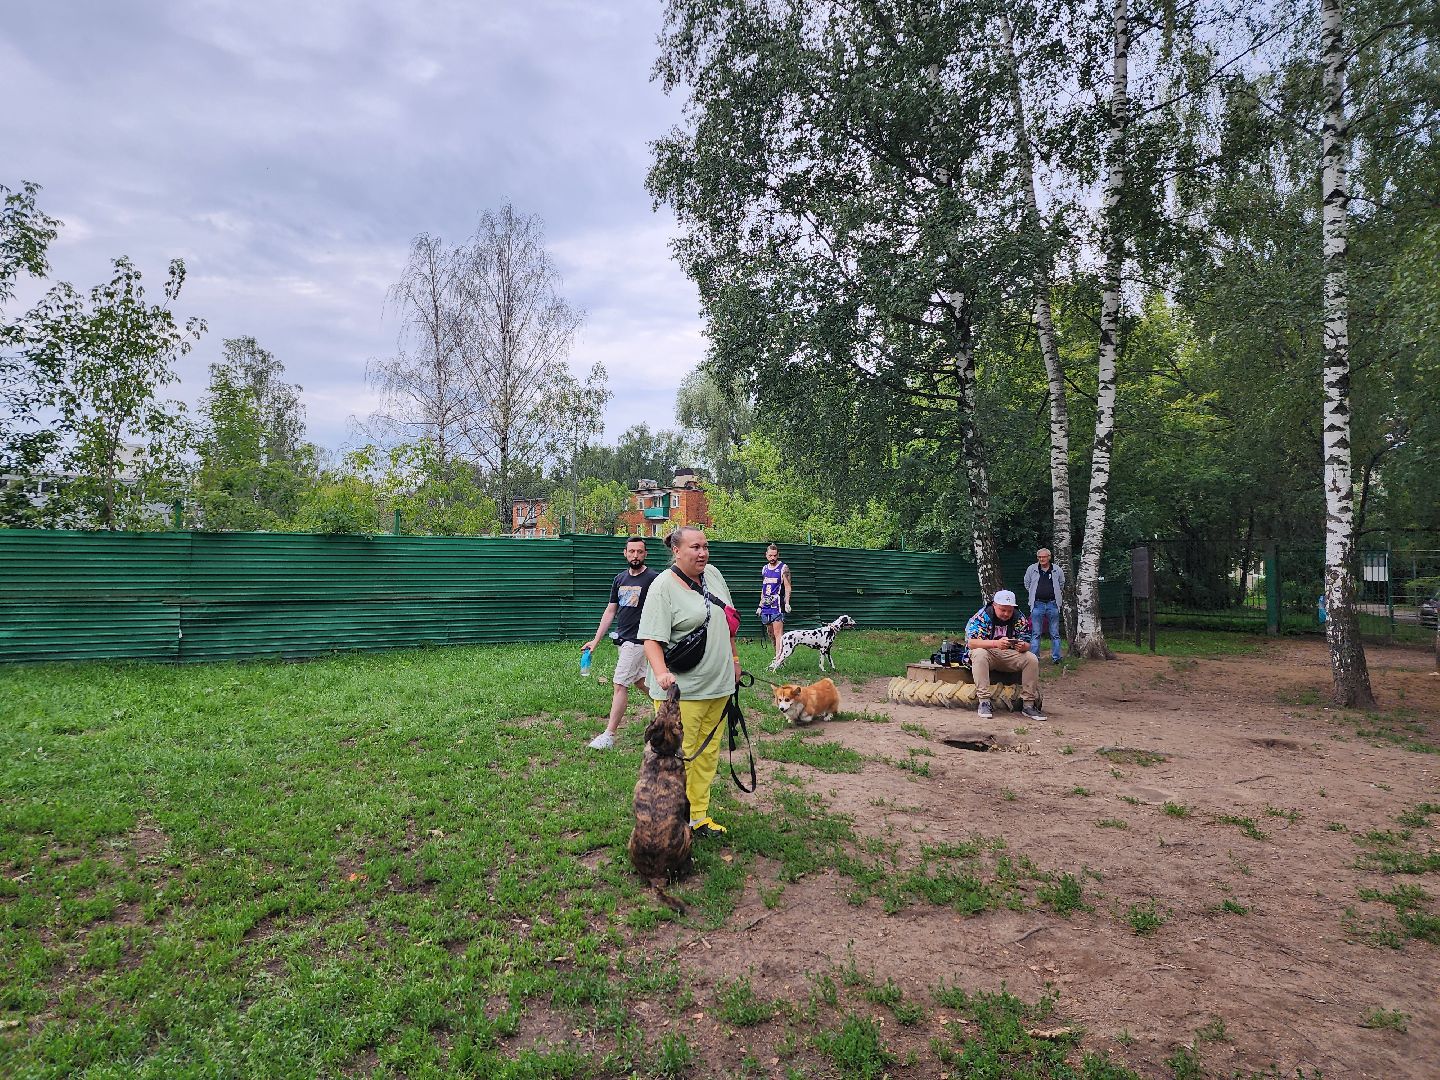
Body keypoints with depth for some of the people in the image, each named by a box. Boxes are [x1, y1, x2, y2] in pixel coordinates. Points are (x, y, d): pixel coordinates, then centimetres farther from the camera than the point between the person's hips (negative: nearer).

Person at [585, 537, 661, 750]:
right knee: (639, 681, 17)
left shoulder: (653, 579, -10)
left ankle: (609, 735, -1)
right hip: (624, 639, 8)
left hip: (637, 641, -7)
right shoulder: (620, 579, 10)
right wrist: (596, 640, 10)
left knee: (620, 685, -7)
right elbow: (610, 611, 13)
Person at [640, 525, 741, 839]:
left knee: (708, 754, 13)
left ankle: (698, 816, 24)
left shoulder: (713, 575, 8)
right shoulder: (663, 587, -14)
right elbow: (651, 638, -19)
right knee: (679, 757, -3)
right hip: (682, 690, -7)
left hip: (718, 684, 7)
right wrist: (661, 672, -34)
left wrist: (734, 659, 21)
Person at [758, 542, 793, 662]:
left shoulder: (783, 568, -3)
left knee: (778, 633, -11)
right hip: (766, 606, 7)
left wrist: (787, 603, -21)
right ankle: (778, 656, 22)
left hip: (777, 605, -7)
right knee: (770, 633, 11)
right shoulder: (764, 569, 16)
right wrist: (760, 605, 20)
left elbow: (787, 587, -8)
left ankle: (778, 660, -14)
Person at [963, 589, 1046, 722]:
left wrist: (1023, 646, -30)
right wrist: (996, 643, -40)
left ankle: (1028, 704, -12)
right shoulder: (982, 617, -14)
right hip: (987, 653, -4)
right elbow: (971, 642, -25)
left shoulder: (1020, 619, -2)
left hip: (1009, 656, 4)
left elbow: (1027, 644, -2)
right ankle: (984, 702, -34)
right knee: (979, 654, -37)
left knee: (1032, 659, -20)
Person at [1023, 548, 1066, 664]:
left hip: (1053, 604, 1)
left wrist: (1055, 594, 15)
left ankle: (1056, 658, 10)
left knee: (1055, 634, 5)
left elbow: (1062, 584, 20)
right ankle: (1034, 658, 2)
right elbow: (1027, 584, 17)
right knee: (1035, 633, -1)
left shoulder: (1057, 570, 4)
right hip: (1037, 604, 0)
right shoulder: (1031, 569, 4)